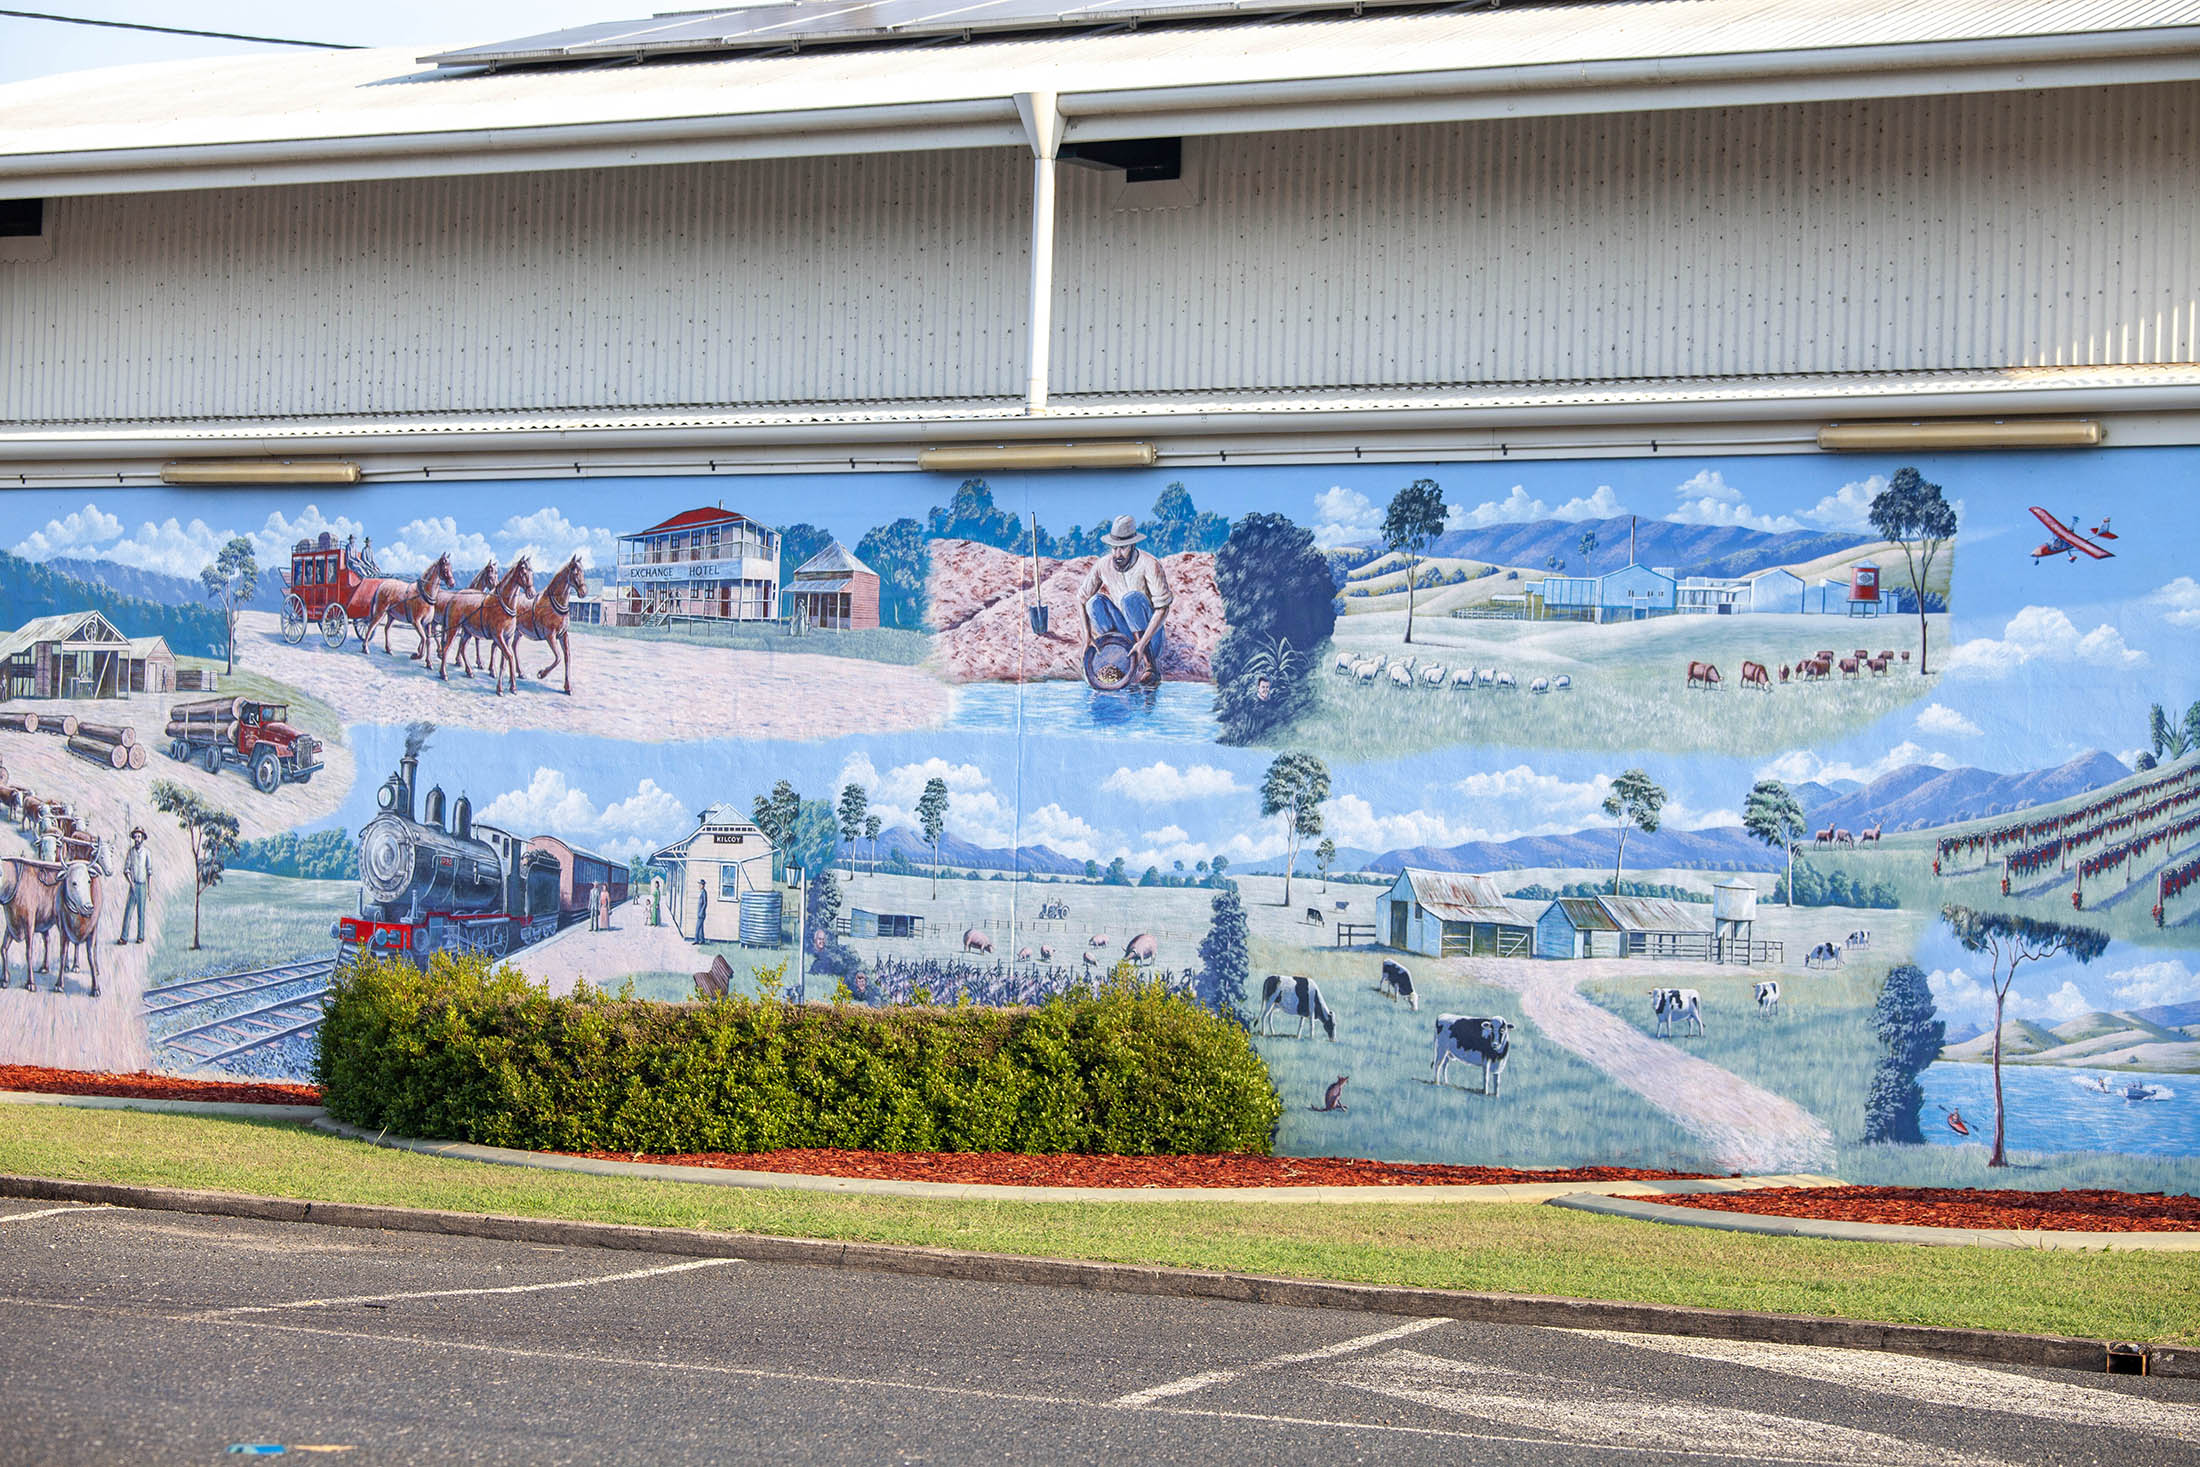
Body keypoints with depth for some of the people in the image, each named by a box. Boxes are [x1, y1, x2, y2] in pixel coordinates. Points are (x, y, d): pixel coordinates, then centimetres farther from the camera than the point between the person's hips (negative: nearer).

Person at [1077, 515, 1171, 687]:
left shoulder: (1149, 565, -19)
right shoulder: (1103, 565, -6)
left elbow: (1162, 609, -23)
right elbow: (1082, 597, 1)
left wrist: (1143, 642, -31)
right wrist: (1087, 635, -11)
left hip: (1150, 629, -4)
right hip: (1125, 631, 4)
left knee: (1131, 598, -31)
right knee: (1095, 602, -18)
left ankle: (1152, 666, -32)